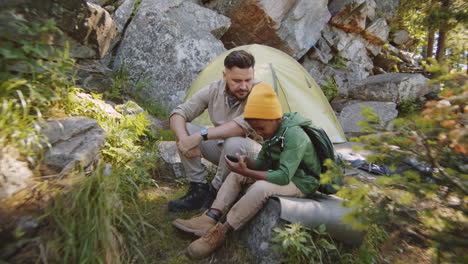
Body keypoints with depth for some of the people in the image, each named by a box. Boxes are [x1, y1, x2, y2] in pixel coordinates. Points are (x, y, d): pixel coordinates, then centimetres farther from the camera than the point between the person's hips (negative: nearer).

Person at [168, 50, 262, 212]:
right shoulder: (214, 90, -9)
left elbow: (244, 124, -38)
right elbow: (178, 113, -9)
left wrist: (201, 136, -38)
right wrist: (184, 139, -29)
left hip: (251, 153, -4)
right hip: (222, 149, 5)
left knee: (234, 143, -38)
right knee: (184, 129, -13)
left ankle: (214, 192, -11)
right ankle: (198, 189, -7)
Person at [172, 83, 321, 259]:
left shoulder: (294, 136, -28)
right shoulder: (272, 133, -1)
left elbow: (283, 177, -33)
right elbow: (262, 163, 5)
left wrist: (247, 173, -35)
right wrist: (247, 162, -18)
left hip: (300, 183, -8)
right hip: (282, 174, 9)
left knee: (260, 188, -36)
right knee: (237, 174, -5)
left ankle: (219, 232, -24)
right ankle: (209, 219, -13)